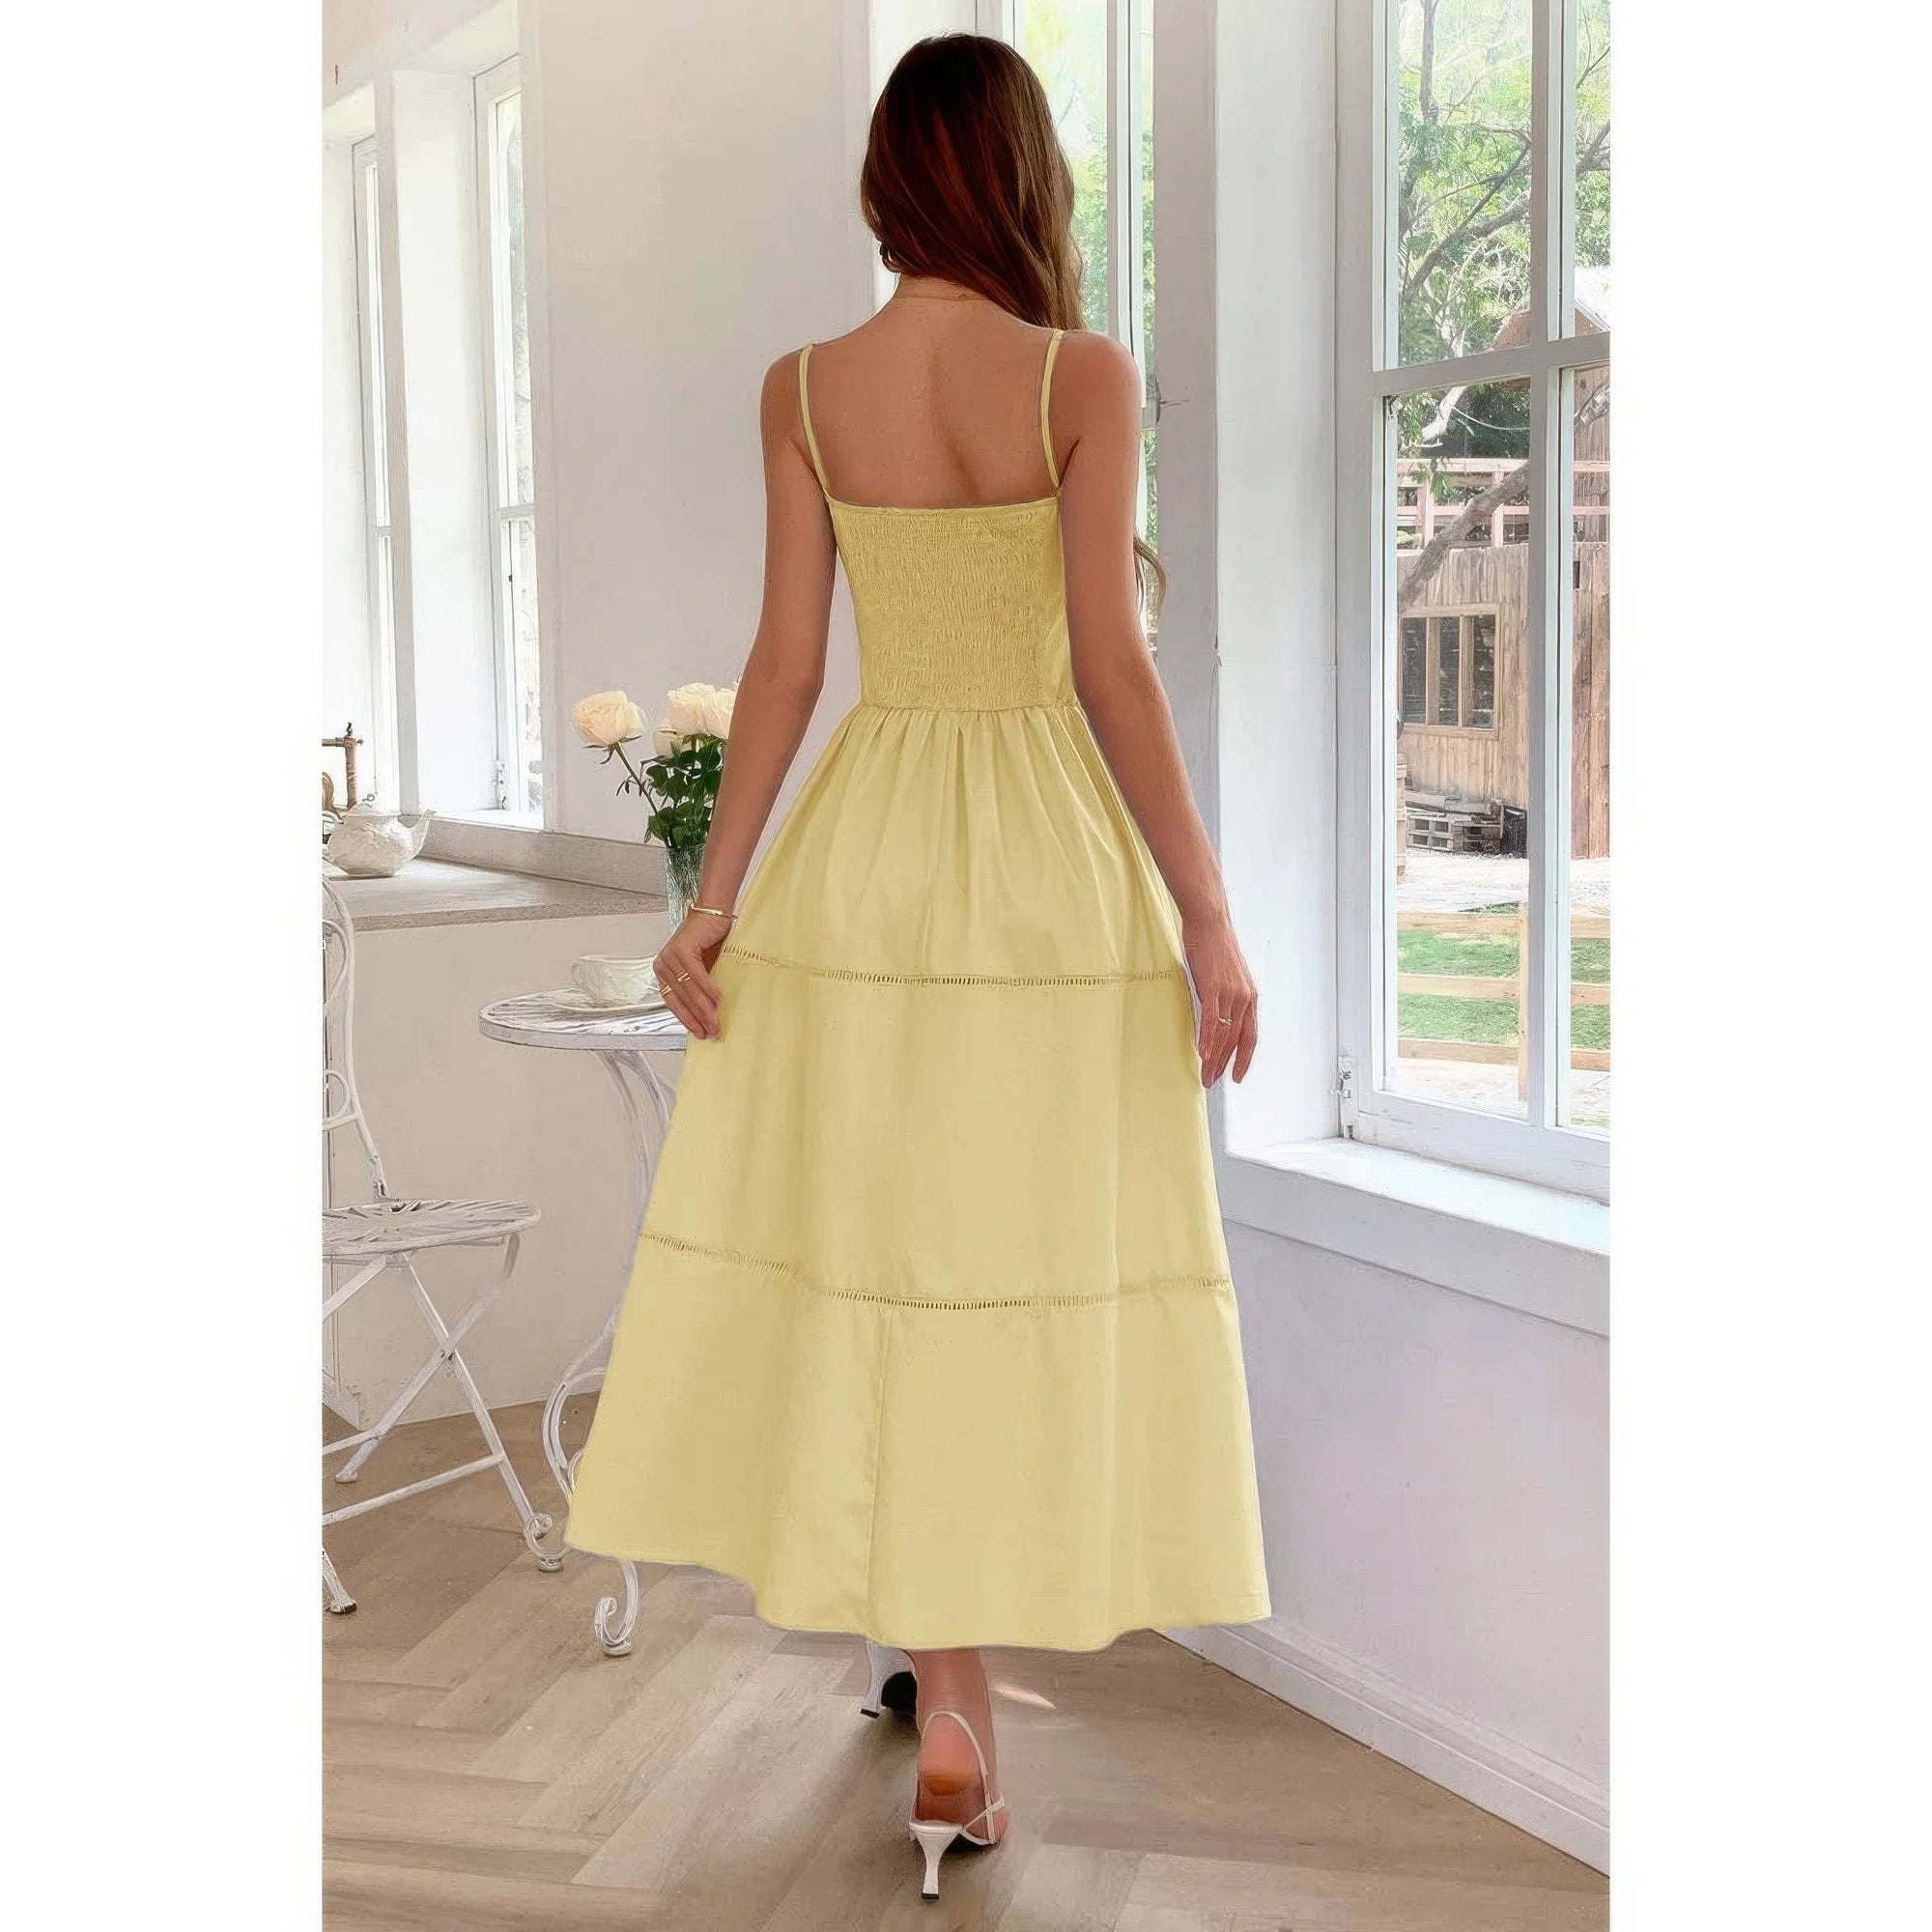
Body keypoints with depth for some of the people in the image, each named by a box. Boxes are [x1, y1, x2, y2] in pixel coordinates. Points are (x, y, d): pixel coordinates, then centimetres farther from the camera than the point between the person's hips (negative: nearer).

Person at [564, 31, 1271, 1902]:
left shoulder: (802, 390, 1)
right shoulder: (1083, 376, -8)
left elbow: (786, 661, -2)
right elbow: (1110, 668, -12)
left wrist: (712, 898, 5)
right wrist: (1207, 920, -8)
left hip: (857, 859, 3)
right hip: (1051, 860, -2)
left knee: (868, 1251, 12)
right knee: (1025, 1260, 8)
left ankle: (944, 1678, 21)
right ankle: (957, 1672, 18)